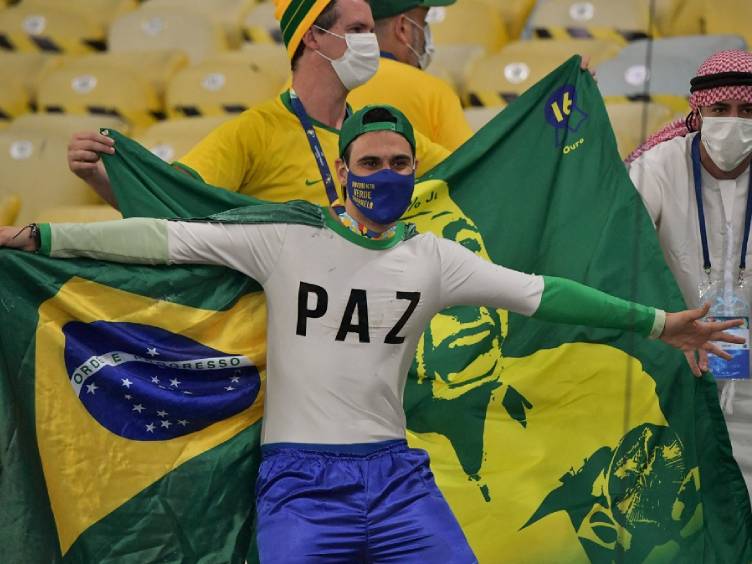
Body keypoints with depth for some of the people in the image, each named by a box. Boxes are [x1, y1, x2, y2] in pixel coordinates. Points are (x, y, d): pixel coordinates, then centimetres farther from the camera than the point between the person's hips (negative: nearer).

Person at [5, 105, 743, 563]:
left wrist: (653, 322, 3)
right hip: (299, 478, -3)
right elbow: (165, 240, -5)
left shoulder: (433, 258, 5)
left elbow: (537, 294, 5)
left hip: (396, 474, 3)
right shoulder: (284, 239, -3)